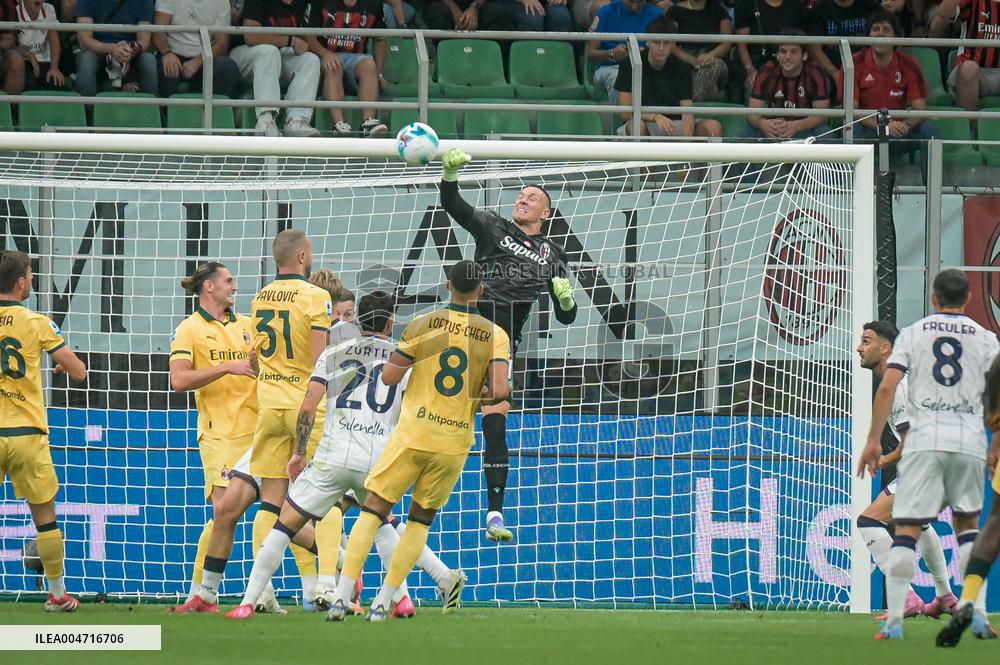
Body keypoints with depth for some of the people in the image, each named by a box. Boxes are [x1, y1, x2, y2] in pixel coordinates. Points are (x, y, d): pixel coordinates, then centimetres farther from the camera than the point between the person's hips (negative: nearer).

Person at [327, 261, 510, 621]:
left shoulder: (422, 325, -4)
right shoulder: (495, 335, -1)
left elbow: (389, 377, -3)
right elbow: (500, 390, -13)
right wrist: (476, 396, 8)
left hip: (414, 432, -2)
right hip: (457, 440, 2)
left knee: (372, 511, 2)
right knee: (421, 520, 14)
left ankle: (342, 596, -10)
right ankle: (383, 602, 9)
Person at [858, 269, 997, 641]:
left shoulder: (912, 334, 6)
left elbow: (887, 388, -2)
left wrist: (873, 440, 0)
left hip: (925, 439, -2)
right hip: (970, 440, 2)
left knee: (906, 530, -3)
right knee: (968, 525, 19)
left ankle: (894, 620, -12)